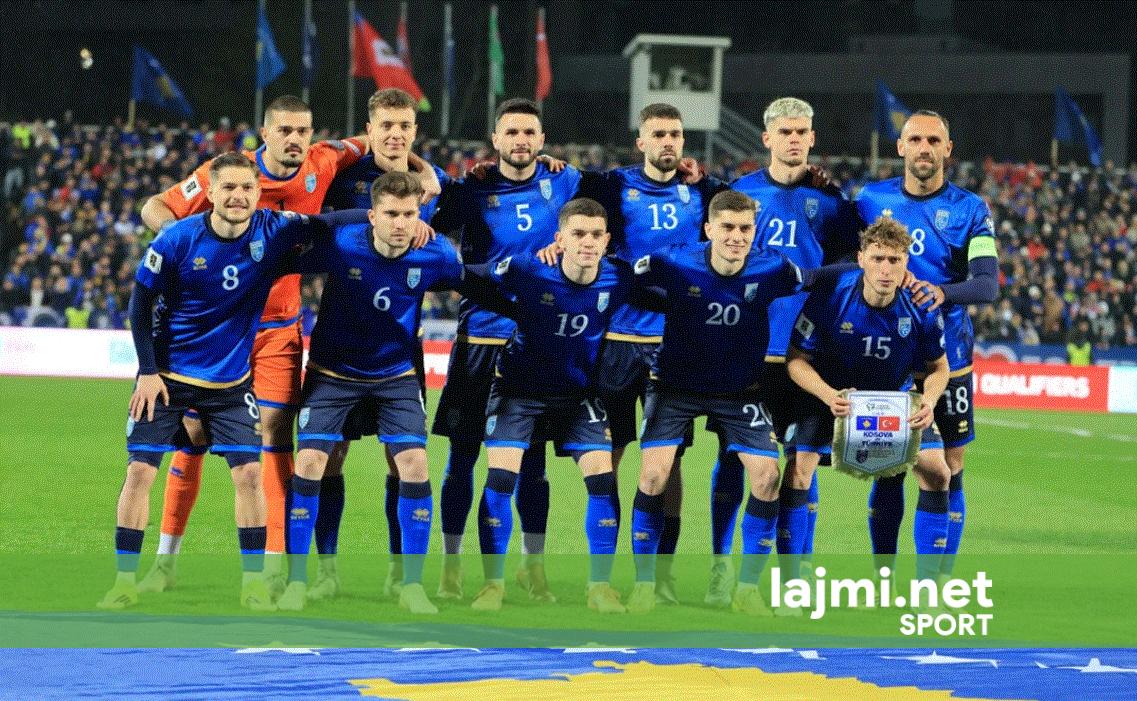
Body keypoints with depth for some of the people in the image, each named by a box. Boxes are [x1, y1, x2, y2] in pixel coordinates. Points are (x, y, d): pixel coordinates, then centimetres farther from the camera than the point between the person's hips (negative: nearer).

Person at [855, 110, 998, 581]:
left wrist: (943, 292, -32)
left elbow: (987, 285, -14)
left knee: (948, 471, 1)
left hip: (947, 356, -1)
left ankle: (942, 580, 9)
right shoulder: (871, 200, 3)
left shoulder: (969, 209, -2)